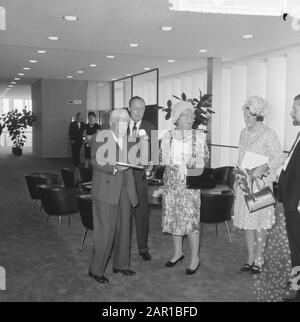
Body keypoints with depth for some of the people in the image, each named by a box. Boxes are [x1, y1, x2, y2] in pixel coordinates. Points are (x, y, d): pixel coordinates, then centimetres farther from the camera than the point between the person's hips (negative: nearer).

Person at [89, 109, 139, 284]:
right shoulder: (100, 137, -5)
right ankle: (96, 269, 11)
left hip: (125, 190, 6)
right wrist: (114, 168, -27)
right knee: (105, 230, -3)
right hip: (106, 189, -6)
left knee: (124, 229, 13)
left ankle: (121, 264, 29)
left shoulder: (128, 139, 12)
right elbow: (97, 161, -14)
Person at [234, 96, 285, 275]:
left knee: (259, 223, -1)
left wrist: (264, 168, -25)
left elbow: (279, 157, -10)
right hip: (244, 183, 6)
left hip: (261, 183, -6)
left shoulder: (268, 134, -8)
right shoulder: (244, 133, 12)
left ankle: (259, 260, 12)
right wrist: (237, 179, 15)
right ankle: (251, 258, 20)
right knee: (247, 221, 9)